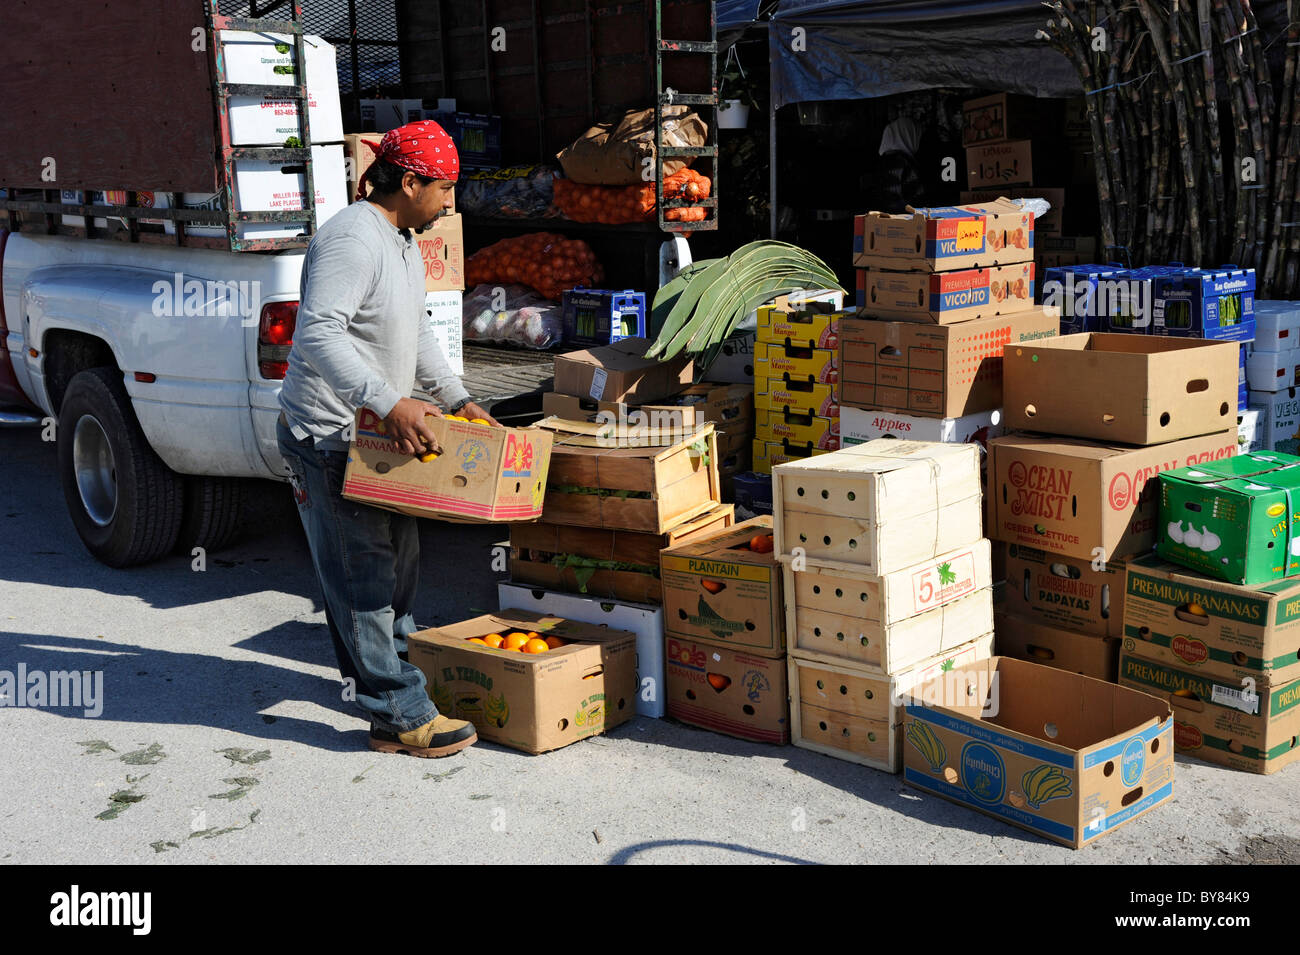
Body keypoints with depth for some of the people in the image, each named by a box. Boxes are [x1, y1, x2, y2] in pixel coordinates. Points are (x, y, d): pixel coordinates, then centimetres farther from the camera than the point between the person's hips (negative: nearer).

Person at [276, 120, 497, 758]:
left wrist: (456, 400, 19)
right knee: (361, 576, -6)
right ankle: (402, 717, -1)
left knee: (397, 561, 19)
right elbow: (317, 334, -32)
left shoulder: (403, 244, 13)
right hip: (328, 438, -10)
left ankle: (378, 675, 37)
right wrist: (389, 403, -38)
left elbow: (417, 334, 25)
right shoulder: (352, 240, -21)